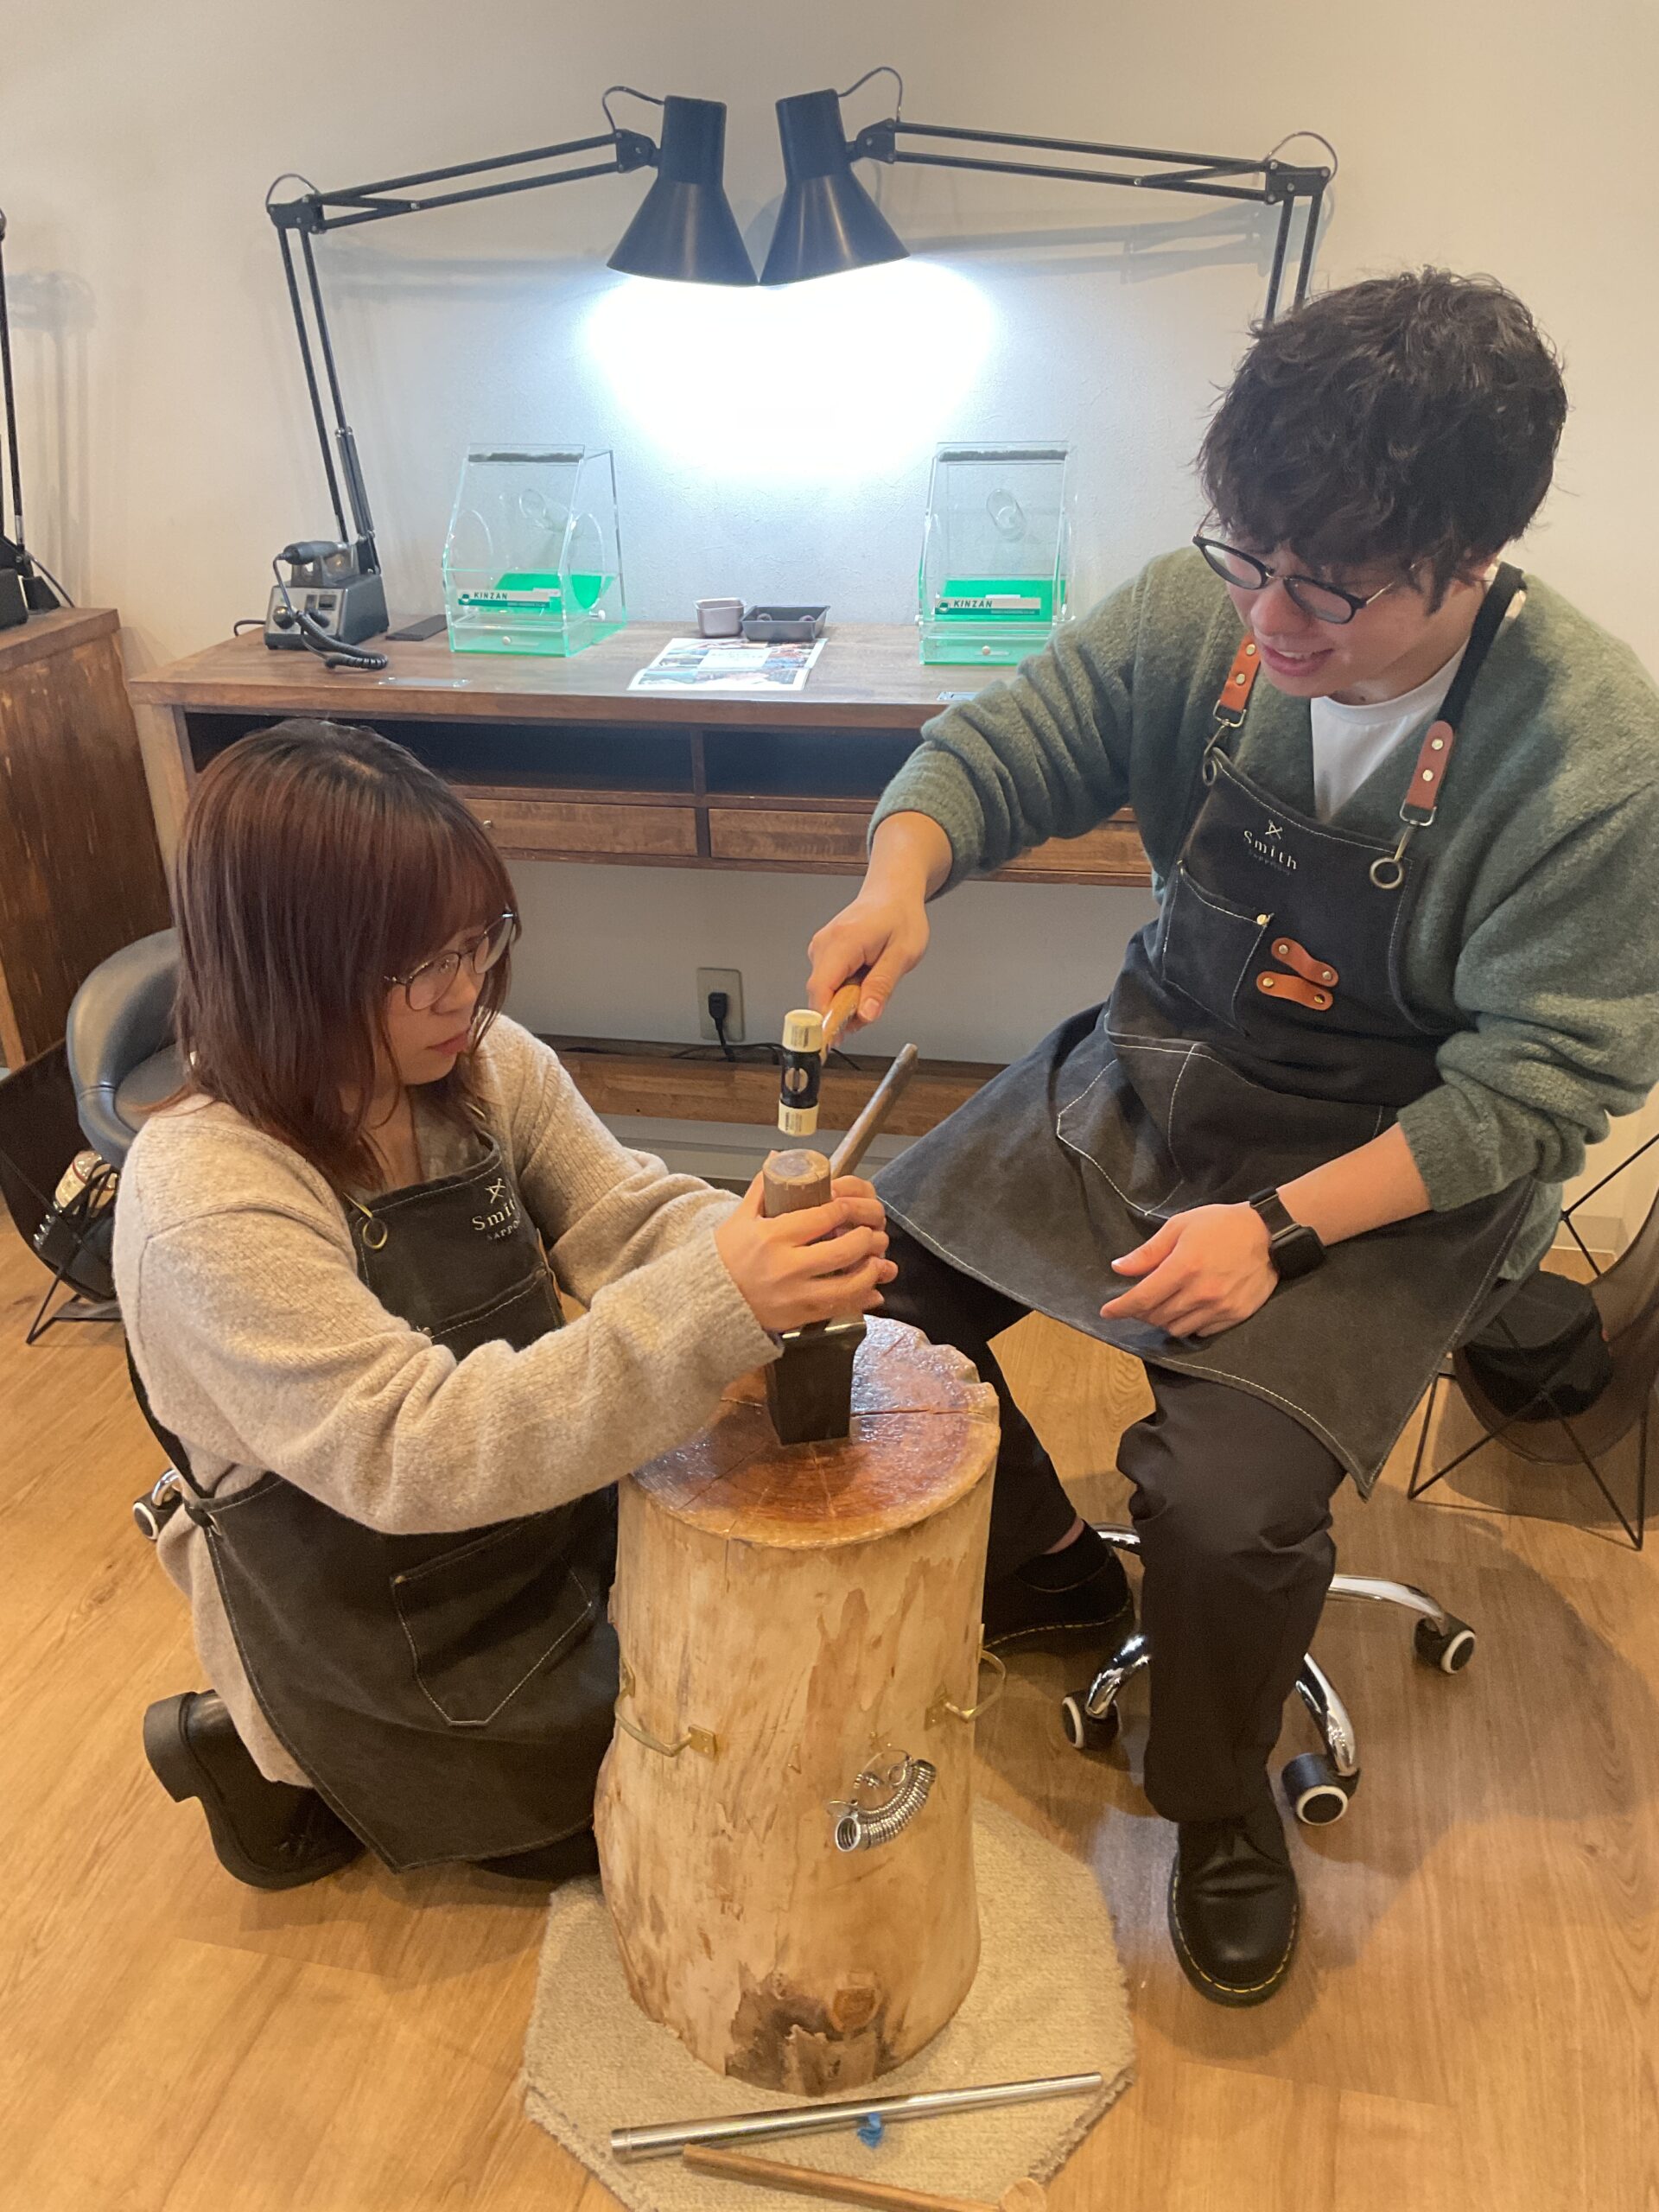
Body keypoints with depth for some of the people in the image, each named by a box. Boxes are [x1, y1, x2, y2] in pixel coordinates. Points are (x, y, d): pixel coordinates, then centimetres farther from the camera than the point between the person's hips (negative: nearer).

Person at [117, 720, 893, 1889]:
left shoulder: (489, 1066, -10)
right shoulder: (204, 1198, -31)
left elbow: (631, 1215, -9)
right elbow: (411, 1450, -36)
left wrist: (769, 1247, -34)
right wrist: (717, 1305, -47)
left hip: (544, 1518, 7)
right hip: (381, 1635, -7)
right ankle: (277, 1769, 16)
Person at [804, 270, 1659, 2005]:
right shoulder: (1206, 610, -12)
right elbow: (1002, 747, -3)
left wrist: (1284, 1225, -26)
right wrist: (900, 873, -25)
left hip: (1395, 1163, -5)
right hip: (1154, 1068, 5)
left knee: (1229, 1498, -23)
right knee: (871, 1280, -1)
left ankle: (1219, 1801, 13)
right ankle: (1047, 1567, 27)